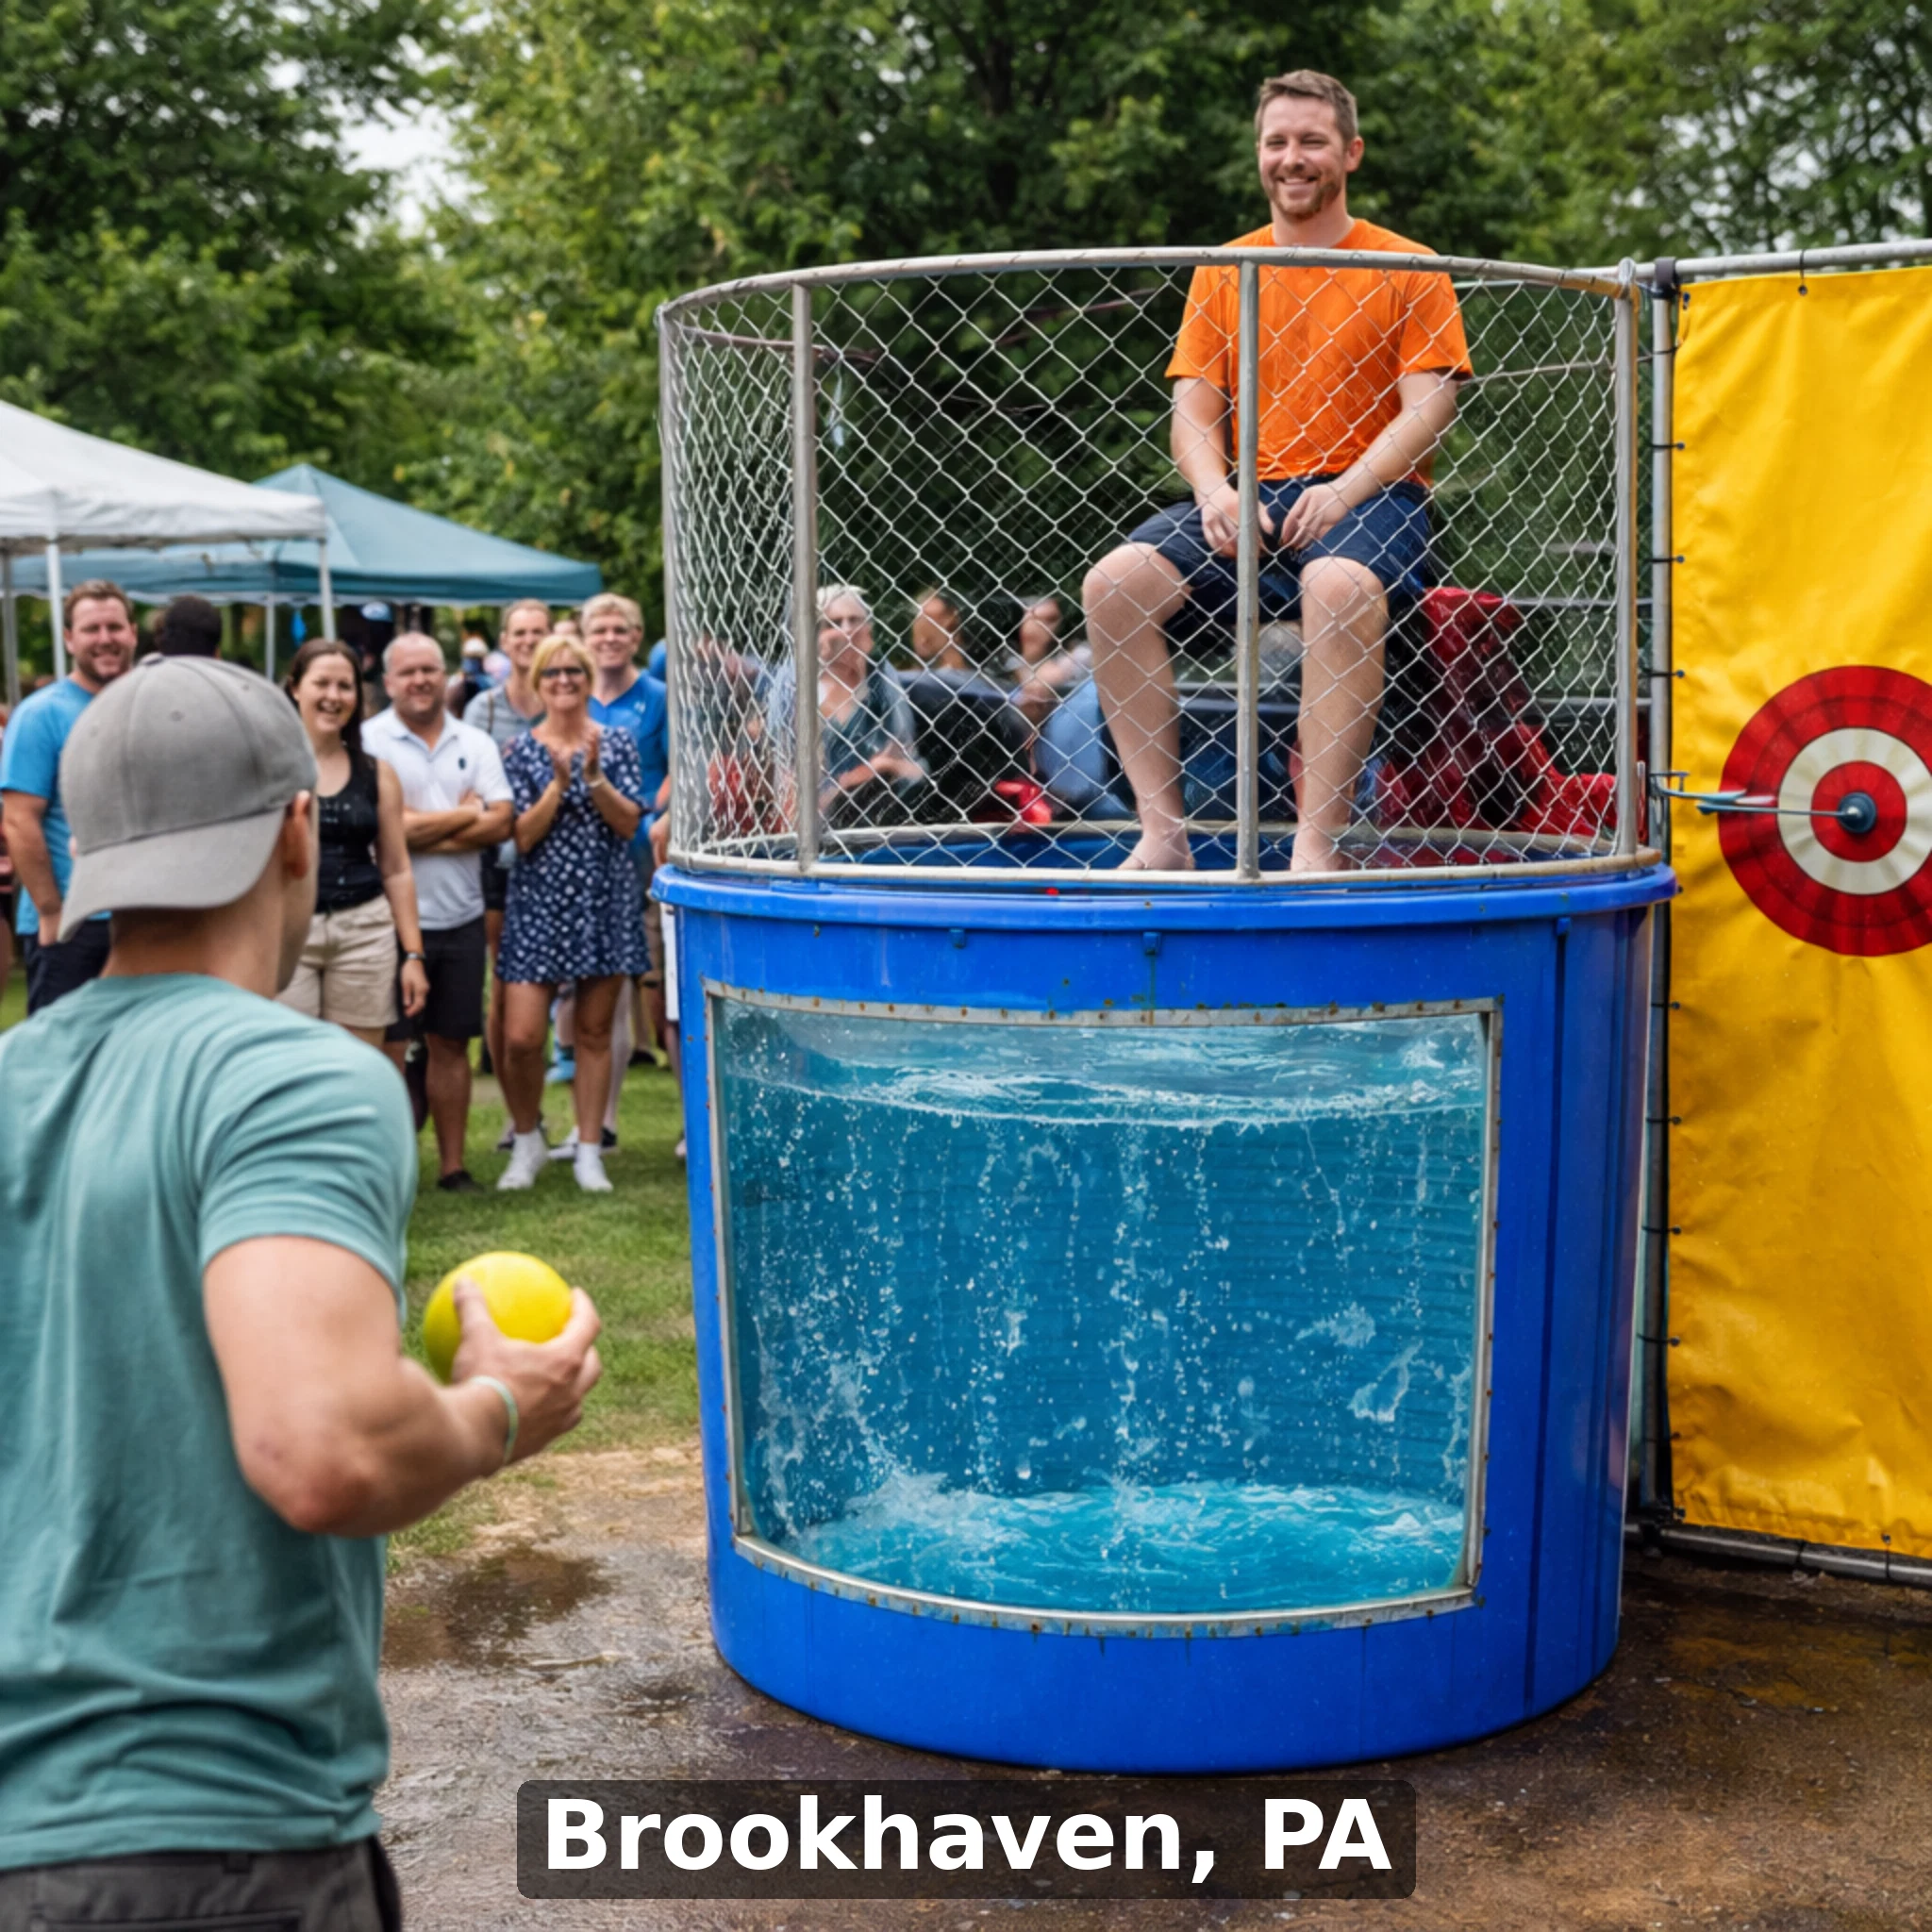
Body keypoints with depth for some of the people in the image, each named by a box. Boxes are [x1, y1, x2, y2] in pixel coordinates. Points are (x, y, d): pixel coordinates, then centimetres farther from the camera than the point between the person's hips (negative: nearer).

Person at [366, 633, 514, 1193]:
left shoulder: (475, 743, 10)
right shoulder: (369, 742, -3)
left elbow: (500, 824, -1)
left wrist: (424, 831, -11)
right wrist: (464, 815, -4)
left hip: (461, 918, 4)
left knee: (451, 1042, 9)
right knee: (385, 1045, -2)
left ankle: (453, 1163, 17)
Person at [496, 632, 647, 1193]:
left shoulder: (617, 743, 5)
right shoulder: (522, 751, 3)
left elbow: (629, 824, -4)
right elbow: (522, 836, -5)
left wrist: (593, 775, -17)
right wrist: (559, 783, -16)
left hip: (606, 900, 1)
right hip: (539, 902, -1)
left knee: (594, 1031, 7)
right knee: (521, 1037, -8)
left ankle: (589, 1151, 17)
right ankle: (527, 1142, 16)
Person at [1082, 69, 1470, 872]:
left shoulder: (1408, 270, 7)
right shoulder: (1221, 271, 17)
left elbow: (1427, 408, -2)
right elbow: (1192, 409, 11)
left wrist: (1344, 490, -19)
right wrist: (1216, 492, -10)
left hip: (1370, 497, -3)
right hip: (1249, 496, 4)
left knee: (1340, 584, -39)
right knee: (1114, 580, -23)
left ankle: (1318, 844, -36)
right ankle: (1162, 832, -23)